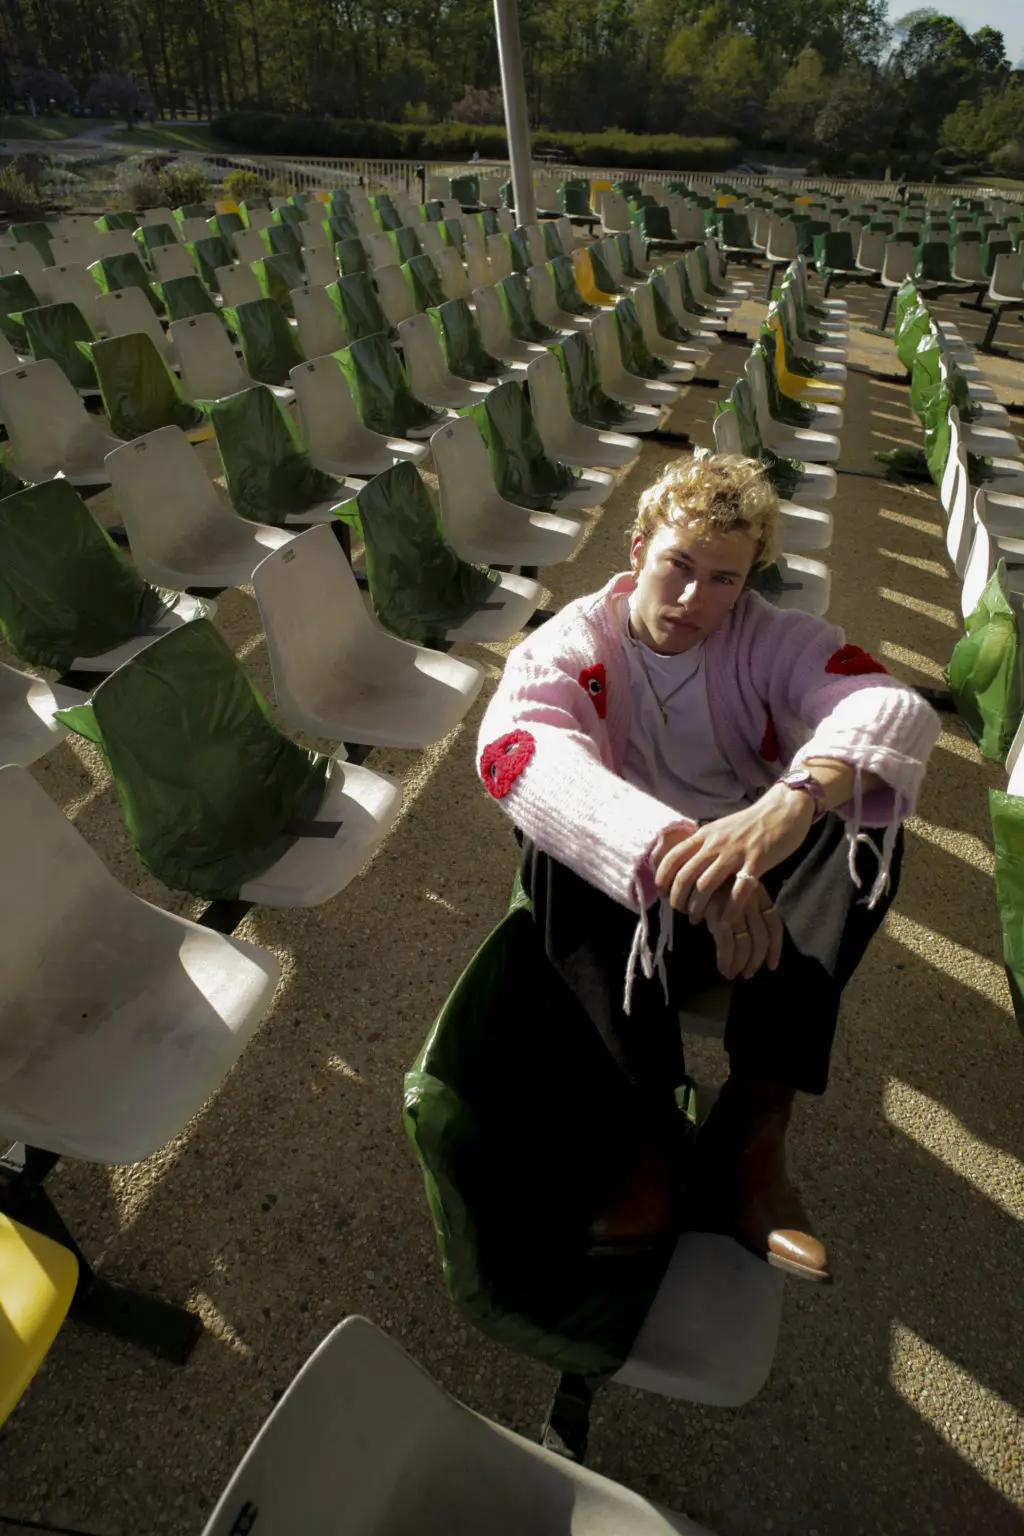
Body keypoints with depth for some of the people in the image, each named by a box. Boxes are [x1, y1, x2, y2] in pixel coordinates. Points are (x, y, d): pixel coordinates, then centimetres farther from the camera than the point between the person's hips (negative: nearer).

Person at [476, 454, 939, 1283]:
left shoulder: (771, 638, -2)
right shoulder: (571, 645, -7)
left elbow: (896, 706, -23)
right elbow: (515, 746, -31)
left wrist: (793, 800, -46)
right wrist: (673, 852, -49)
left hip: (762, 893, 2)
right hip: (623, 904, -1)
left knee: (866, 800, -24)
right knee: (551, 843, -30)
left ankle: (755, 1119, -28)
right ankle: (650, 1121, -26)